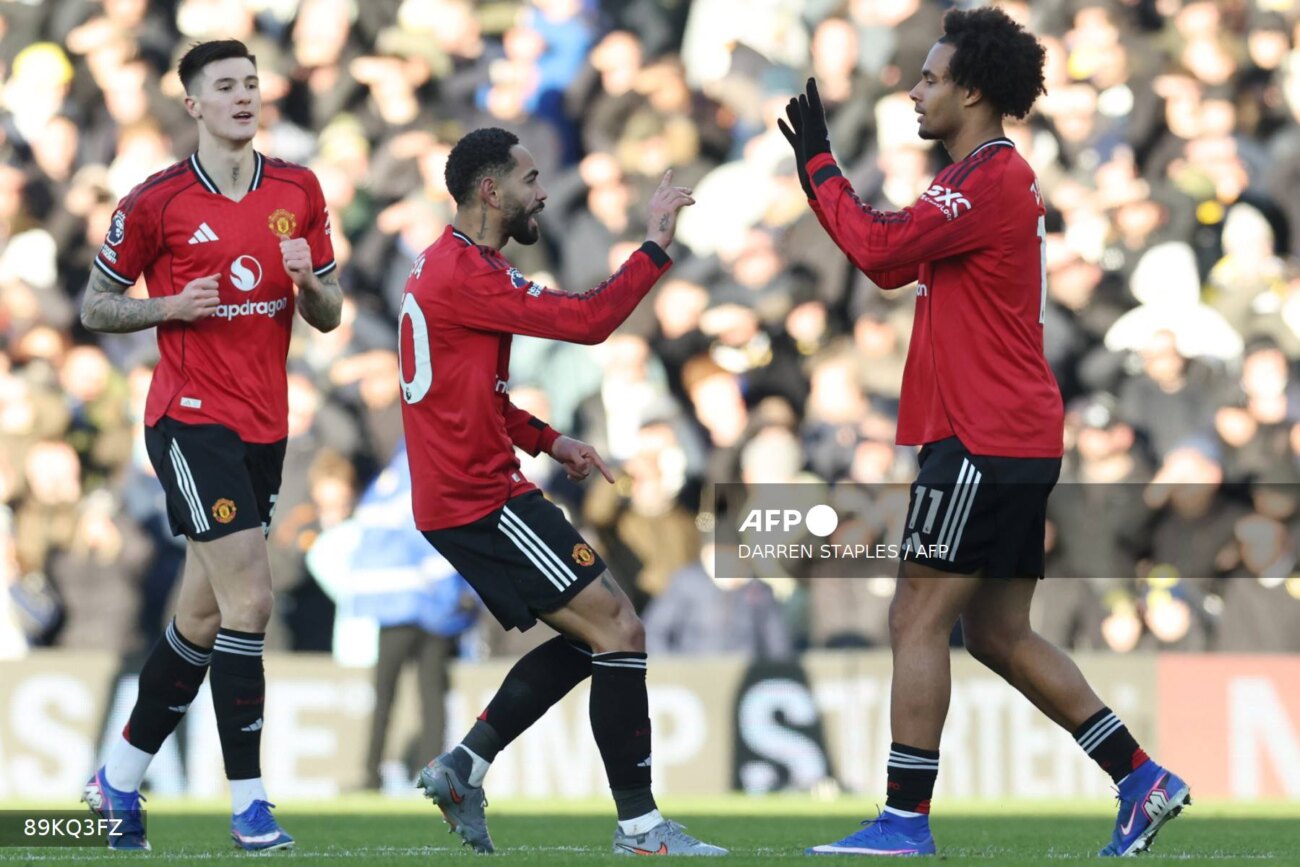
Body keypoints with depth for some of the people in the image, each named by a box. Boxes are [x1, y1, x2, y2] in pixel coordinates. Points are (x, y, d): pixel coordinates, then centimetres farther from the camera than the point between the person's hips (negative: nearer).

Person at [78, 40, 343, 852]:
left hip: (265, 426, 6)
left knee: (204, 616, 11)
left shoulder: (299, 191, 7)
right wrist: (171, 306, -15)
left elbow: (329, 316, 12)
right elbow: (96, 306, 2)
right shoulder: (155, 203, -6)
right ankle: (250, 801, -10)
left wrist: (308, 279, -10)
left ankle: (119, 780, 26)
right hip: (192, 419, -6)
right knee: (248, 600, -15)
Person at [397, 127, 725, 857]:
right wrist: (657, 245, -12)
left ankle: (464, 768, 12)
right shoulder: (463, 275, -18)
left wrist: (548, 441, 14)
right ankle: (639, 824, -7)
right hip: (480, 501, -11)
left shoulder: (451, 265, 16)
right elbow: (589, 321, -21)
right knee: (620, 631, -10)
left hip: (467, 495, 11)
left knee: (592, 635, 14)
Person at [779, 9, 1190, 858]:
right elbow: (892, 266, 25)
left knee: (918, 620, -8)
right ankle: (1143, 781, 11)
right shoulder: (998, 177, 19)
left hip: (983, 441, -10)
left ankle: (906, 820, -9)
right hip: (1018, 440, 10)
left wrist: (819, 166, -8)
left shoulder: (992, 177, -13)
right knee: (1001, 633, 12)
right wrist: (819, 173, 19)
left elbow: (878, 246, -20)